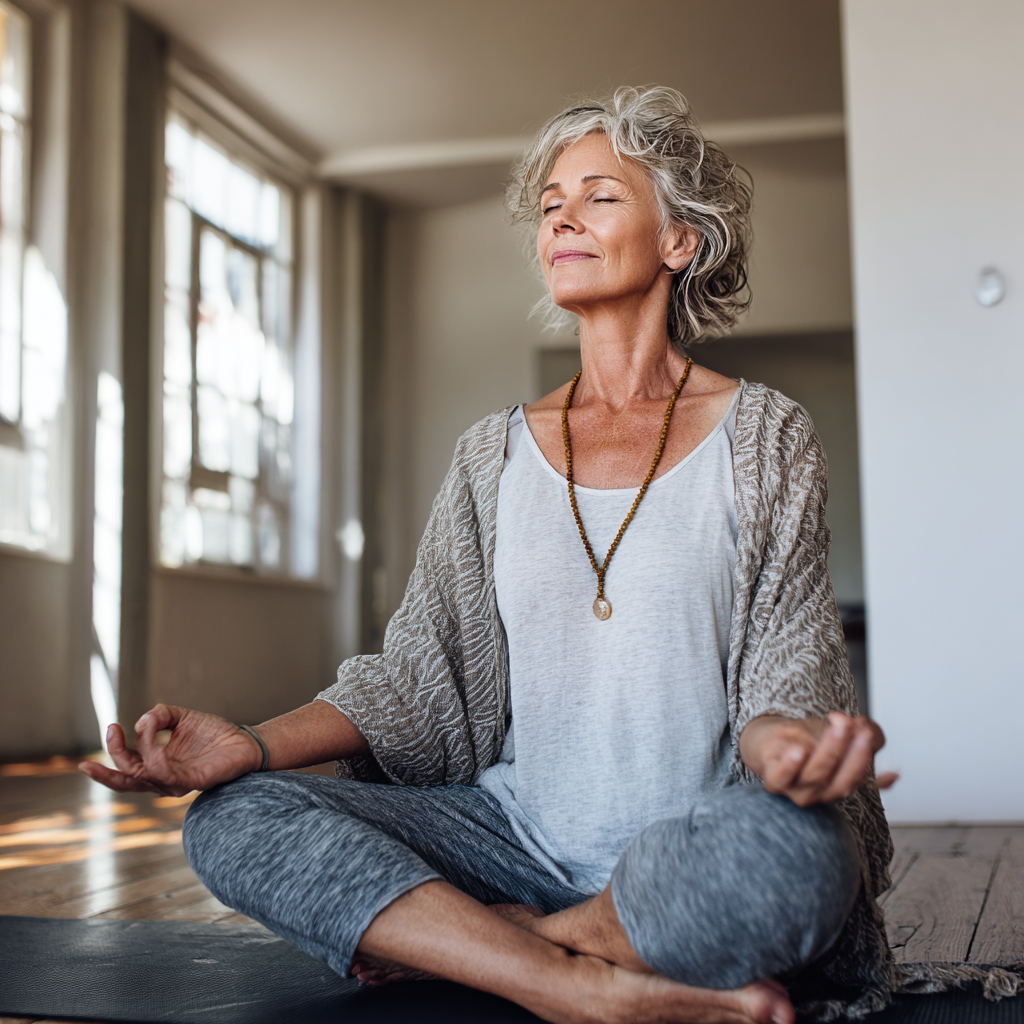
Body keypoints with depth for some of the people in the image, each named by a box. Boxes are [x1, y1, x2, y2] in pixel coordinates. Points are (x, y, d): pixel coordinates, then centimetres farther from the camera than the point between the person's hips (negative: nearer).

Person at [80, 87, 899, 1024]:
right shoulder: (496, 455, 12)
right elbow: (418, 675, 6)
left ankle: (434, 941, -14)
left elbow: (783, 667, -4)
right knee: (234, 817, -17)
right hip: (521, 832, 3)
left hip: (695, 842, -2)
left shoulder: (763, 437, 3)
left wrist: (781, 739, -30)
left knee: (785, 849, -39)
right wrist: (255, 746, -12)